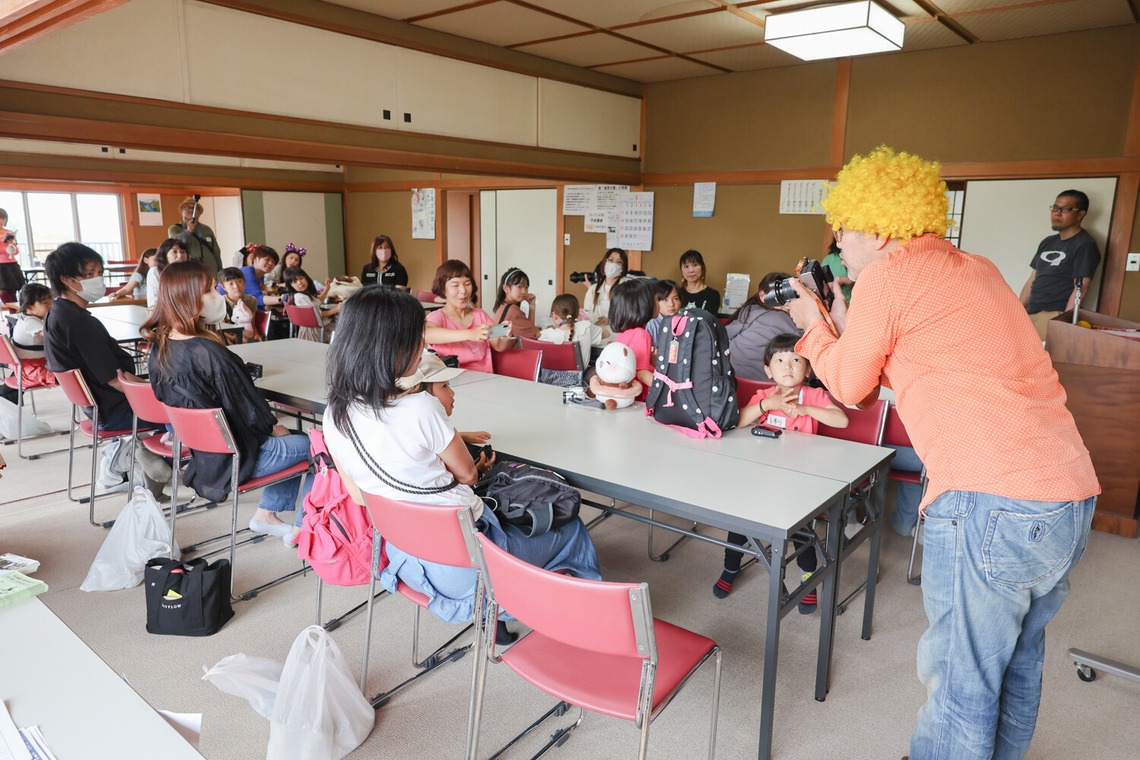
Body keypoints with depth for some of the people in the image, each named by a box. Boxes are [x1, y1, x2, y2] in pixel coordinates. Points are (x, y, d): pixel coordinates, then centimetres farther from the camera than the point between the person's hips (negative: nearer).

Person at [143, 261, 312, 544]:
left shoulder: (160, 347, -4)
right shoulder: (208, 353, -29)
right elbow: (248, 411, -21)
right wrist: (274, 427, -1)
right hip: (232, 459, -8)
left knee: (294, 439, 25)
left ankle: (266, 514, 28)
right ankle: (302, 529, 19)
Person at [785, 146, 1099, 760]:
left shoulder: (888, 274, -4)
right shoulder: (978, 269, 20)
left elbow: (847, 386, 6)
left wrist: (813, 326, 20)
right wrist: (844, 322, 29)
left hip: (991, 503, -9)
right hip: (1072, 493, 9)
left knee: (958, 682, 5)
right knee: (1015, 665, 25)